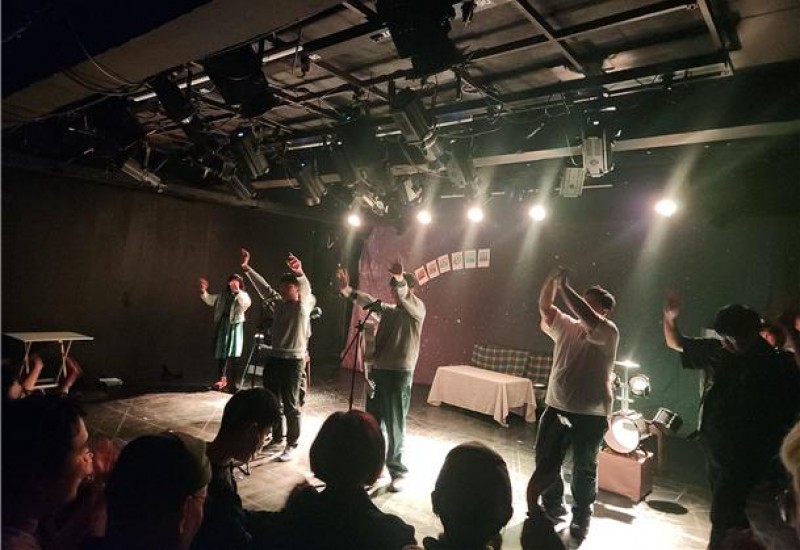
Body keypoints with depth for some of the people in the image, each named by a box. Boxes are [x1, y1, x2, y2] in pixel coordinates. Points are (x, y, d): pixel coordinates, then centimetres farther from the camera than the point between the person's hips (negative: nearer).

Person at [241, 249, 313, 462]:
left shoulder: (304, 305, -8)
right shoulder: (279, 303, 10)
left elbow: (307, 289, -27)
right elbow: (264, 287, 7)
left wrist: (300, 273, -49)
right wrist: (246, 268, -4)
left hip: (293, 361, -6)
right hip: (274, 358, 7)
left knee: (290, 405, 1)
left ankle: (292, 445, 13)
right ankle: (276, 436, 32)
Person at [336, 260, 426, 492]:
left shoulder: (418, 309, -5)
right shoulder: (389, 310, 16)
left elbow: (405, 298, -26)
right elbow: (369, 302, 4)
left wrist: (400, 279, -45)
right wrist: (347, 290, -11)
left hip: (400, 373, -7)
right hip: (378, 370, 7)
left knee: (395, 424, 1)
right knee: (373, 420, 15)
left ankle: (397, 471, 14)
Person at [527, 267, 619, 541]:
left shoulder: (608, 332, -10)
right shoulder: (566, 327, 7)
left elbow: (587, 318, -29)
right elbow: (544, 307, 0)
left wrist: (564, 286, -26)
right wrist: (552, 281, -15)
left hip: (590, 415, -5)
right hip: (556, 408, 6)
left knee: (584, 469, 10)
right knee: (545, 463, 14)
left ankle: (581, 518, 29)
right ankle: (553, 507, 35)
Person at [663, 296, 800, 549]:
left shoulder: (779, 364, -13)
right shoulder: (716, 351, -1)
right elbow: (676, 343, 10)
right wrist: (670, 318, -6)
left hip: (747, 458, -5)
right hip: (716, 450, 5)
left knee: (723, 520, -1)